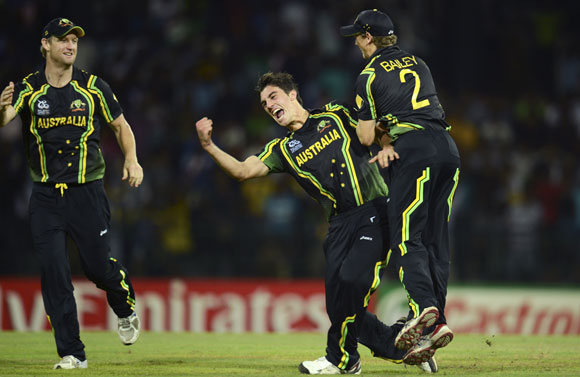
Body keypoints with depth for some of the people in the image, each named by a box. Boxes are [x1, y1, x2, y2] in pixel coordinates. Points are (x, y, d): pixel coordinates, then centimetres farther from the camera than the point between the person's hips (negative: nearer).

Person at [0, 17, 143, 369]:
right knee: (54, 273, -5)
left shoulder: (93, 87, 0)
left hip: (87, 193, -1)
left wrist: (132, 159, -9)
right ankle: (72, 354, 2)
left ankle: (126, 309, 34)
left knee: (98, 267, -1)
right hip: (45, 197, 1)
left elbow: (121, 125, 9)